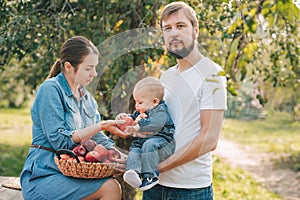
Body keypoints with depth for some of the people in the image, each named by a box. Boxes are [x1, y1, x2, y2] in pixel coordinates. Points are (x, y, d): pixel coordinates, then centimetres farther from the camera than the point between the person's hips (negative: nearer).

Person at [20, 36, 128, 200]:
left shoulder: (87, 98, 15)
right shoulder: (50, 90, -8)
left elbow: (97, 139, 13)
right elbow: (59, 141, -16)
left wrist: (120, 156, -5)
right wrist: (101, 126, -19)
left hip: (72, 173, 7)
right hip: (42, 178, -7)